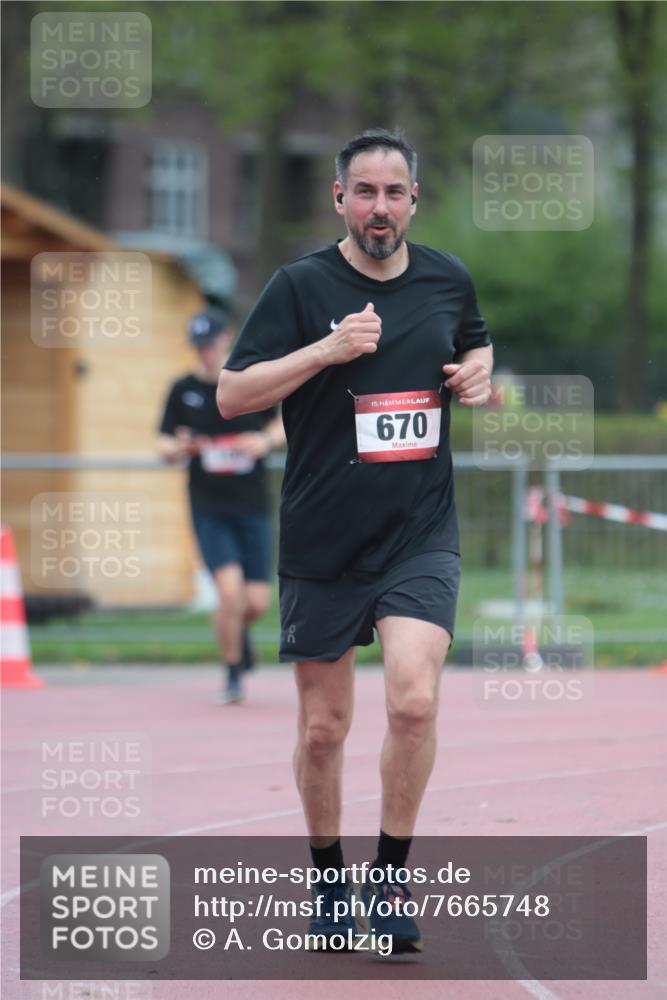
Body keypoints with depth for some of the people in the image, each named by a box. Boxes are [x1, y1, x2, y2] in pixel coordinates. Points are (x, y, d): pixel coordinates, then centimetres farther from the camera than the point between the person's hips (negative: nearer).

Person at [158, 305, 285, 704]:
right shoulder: (183, 390, 1)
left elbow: (284, 424, 11)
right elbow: (165, 445, 7)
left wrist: (267, 440, -11)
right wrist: (179, 448, -16)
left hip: (253, 506, 1)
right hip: (209, 508, -1)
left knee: (257, 602, 0)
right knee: (230, 591, -16)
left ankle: (238, 630, 38)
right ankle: (233, 674, 3)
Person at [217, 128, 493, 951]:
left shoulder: (447, 279, 6)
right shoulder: (301, 285, -5)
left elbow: (475, 346, 26)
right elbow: (231, 395, -9)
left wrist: (480, 372, 2)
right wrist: (327, 349, -20)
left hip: (422, 534, 1)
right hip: (322, 539, -1)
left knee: (413, 701, -18)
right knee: (323, 728, 7)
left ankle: (391, 875, -1)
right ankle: (328, 878, 28)